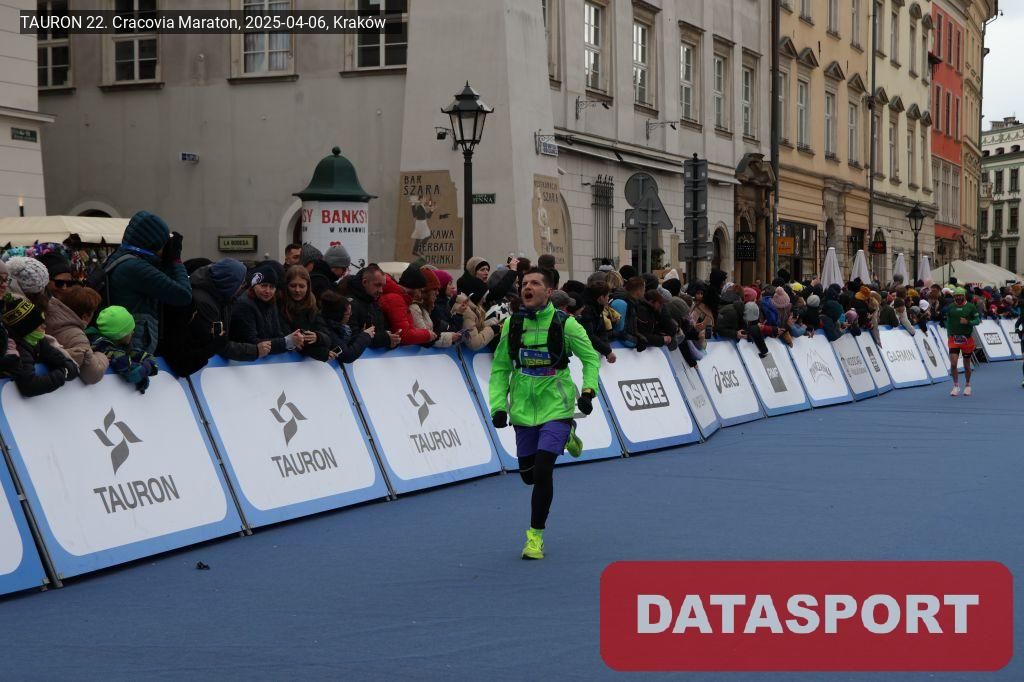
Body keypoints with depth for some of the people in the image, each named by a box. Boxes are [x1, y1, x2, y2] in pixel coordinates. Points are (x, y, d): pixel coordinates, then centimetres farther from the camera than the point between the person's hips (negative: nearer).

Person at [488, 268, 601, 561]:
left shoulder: (565, 324, -8)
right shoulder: (512, 324, 1)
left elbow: (591, 357, 3)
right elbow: (500, 369, 8)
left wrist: (588, 390, -11)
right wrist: (498, 405, 0)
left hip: (555, 407, -4)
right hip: (523, 410, 4)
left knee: (543, 471, -16)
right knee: (528, 474, 12)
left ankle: (536, 535, 1)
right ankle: (565, 437, 43)